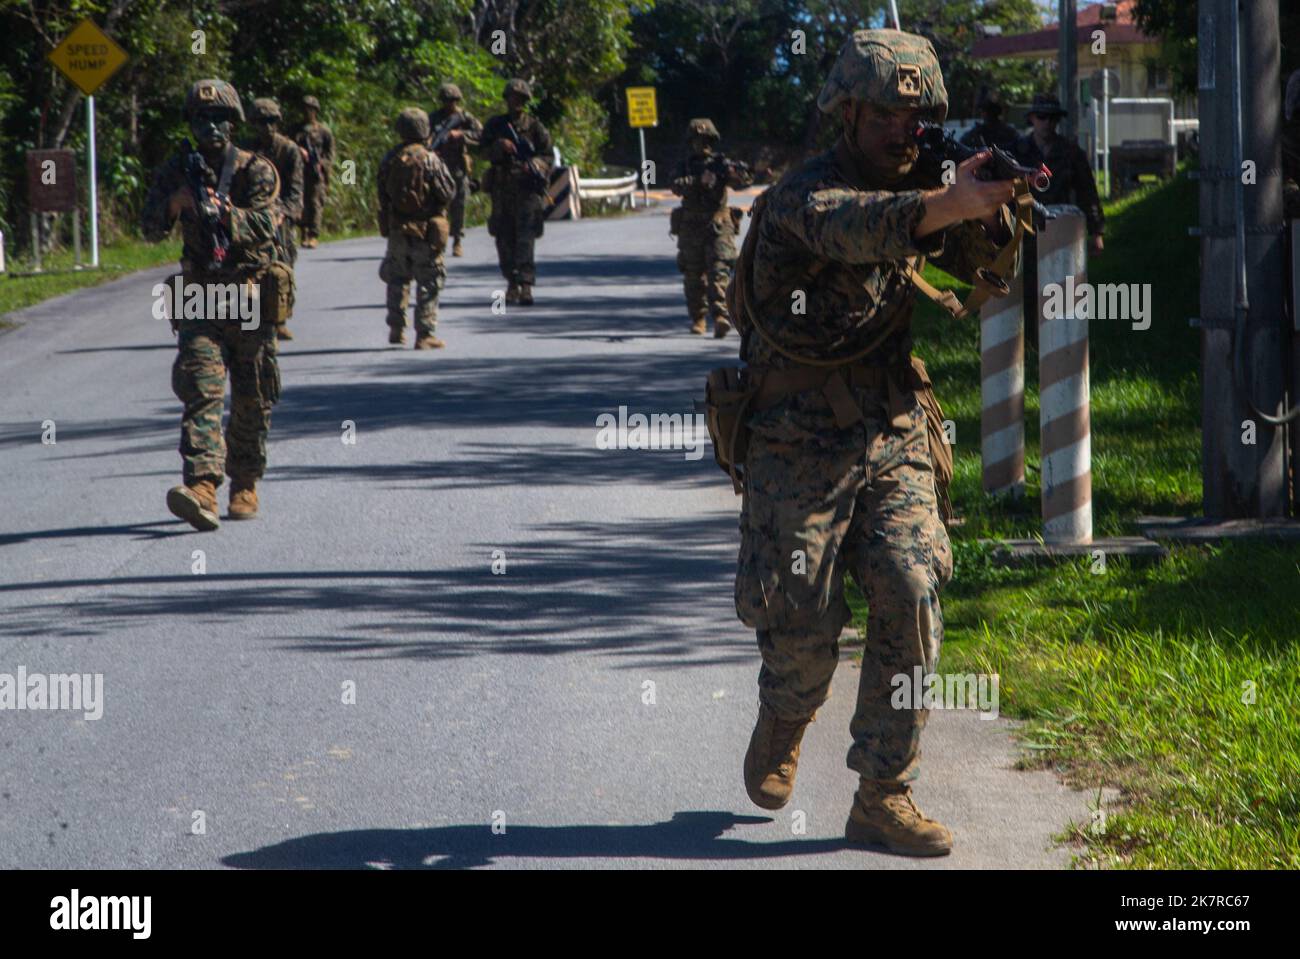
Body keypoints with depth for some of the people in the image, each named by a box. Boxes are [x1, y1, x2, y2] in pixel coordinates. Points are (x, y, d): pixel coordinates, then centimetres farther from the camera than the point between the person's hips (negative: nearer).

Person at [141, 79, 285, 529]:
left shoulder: (256, 171, -1)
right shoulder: (177, 170, 8)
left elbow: (264, 227, -16)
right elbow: (151, 228, 0)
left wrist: (225, 211, -33)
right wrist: (175, 202, -20)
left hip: (250, 299, -1)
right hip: (200, 296, 1)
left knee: (252, 399, 6)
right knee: (200, 388, -15)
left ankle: (245, 485, 23)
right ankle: (202, 487, -28)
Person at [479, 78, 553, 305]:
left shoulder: (534, 126, 6)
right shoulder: (495, 125, 12)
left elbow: (547, 154, 5)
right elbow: (485, 150, 3)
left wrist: (534, 166, -14)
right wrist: (500, 146, -17)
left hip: (527, 187, -3)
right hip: (501, 189, 3)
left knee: (525, 239, -12)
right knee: (505, 238, 7)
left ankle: (526, 285, -18)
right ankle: (512, 283, 19)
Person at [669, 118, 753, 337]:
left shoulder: (720, 164, 4)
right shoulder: (684, 167, 7)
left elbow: (744, 180, -8)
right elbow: (677, 186, -13)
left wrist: (740, 174, -32)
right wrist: (699, 180, -30)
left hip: (718, 228, -2)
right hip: (690, 229, 2)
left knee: (719, 272, -15)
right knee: (694, 277, 7)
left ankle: (721, 316, -23)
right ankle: (698, 319, 21)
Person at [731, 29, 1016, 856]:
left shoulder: (914, 193, 8)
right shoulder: (804, 195, -14)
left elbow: (978, 260, -4)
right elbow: (854, 227, -37)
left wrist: (994, 214, -27)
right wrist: (951, 203, -55)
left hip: (894, 442, 5)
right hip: (801, 451, -5)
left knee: (912, 602, -10)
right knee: (805, 628, 1)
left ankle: (883, 797, -1)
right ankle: (782, 728, 36)